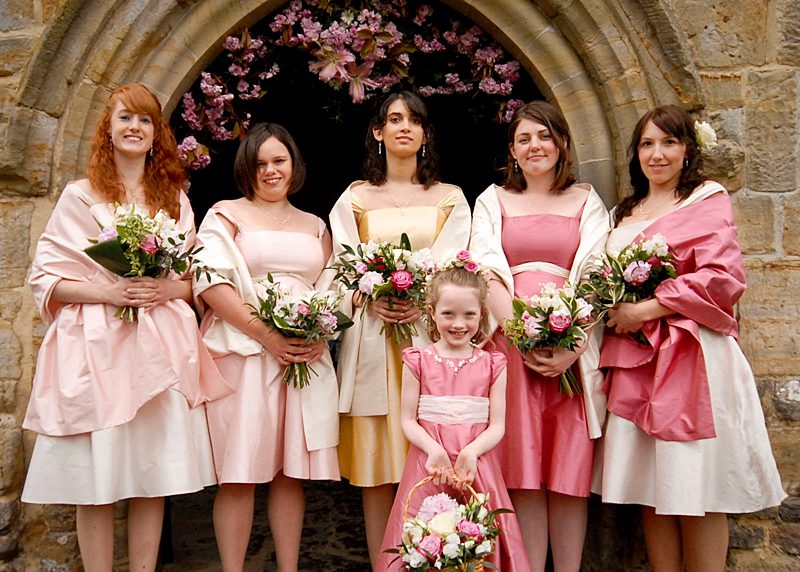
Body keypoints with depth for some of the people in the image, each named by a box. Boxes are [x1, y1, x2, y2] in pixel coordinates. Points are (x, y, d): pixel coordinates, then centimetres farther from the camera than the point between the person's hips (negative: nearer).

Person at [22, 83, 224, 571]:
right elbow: (46, 278, 1)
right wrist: (108, 293, -14)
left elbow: (195, 278, 14)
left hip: (161, 347, 3)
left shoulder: (175, 198, 14)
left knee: (154, 477, 3)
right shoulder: (81, 196, 5)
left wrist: (168, 289, -8)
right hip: (96, 348, -2)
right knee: (95, 482, -1)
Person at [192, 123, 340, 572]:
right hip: (243, 351, -3)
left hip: (308, 355, 4)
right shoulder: (225, 215, 7)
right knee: (240, 471, -3)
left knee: (292, 469, 6)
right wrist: (266, 335, -15)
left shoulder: (315, 226, 19)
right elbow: (211, 282, -7)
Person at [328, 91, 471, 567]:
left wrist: (421, 303, -18)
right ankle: (381, 565, 7)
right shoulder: (355, 199, 13)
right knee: (376, 463, 0)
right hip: (372, 335, 0)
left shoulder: (451, 198, 13)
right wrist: (372, 302, -17)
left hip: (431, 331, 0)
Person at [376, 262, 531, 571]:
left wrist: (470, 453, -16)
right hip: (428, 464, 0)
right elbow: (408, 420, 0)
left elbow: (497, 426, 1)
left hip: (476, 465, 1)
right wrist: (434, 449, -17)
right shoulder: (418, 360, 2)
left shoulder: (492, 364, 4)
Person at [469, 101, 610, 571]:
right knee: (523, 464, -1)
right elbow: (488, 271, 1)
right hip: (509, 337, 0)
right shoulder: (493, 200, 15)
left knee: (570, 465, 0)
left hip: (572, 346, 0)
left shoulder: (587, 202, 13)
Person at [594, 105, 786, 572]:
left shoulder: (708, 199, 1)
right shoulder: (627, 213, 20)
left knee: (696, 492, -3)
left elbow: (723, 279, -11)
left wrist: (645, 310, -13)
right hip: (634, 360, 6)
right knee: (649, 488, 5)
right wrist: (612, 311, 3)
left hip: (691, 357, -5)